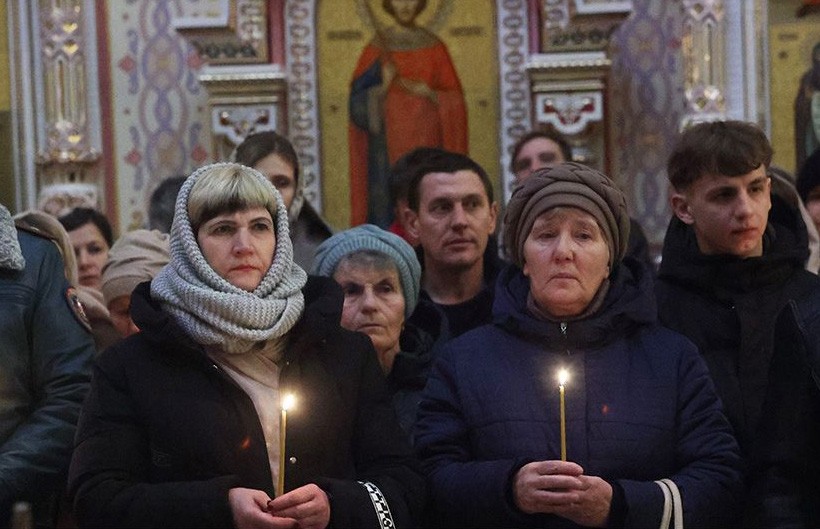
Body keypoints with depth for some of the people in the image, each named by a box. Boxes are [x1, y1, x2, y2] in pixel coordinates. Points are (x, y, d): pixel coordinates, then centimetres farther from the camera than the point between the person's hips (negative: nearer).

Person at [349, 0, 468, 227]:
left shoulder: (434, 46, 7)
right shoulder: (376, 48, 5)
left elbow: (454, 100, 7)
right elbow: (359, 102, 1)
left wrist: (429, 93, -12)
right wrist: (383, 85, -16)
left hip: (426, 145, 1)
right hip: (388, 146, -1)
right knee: (389, 208, -7)